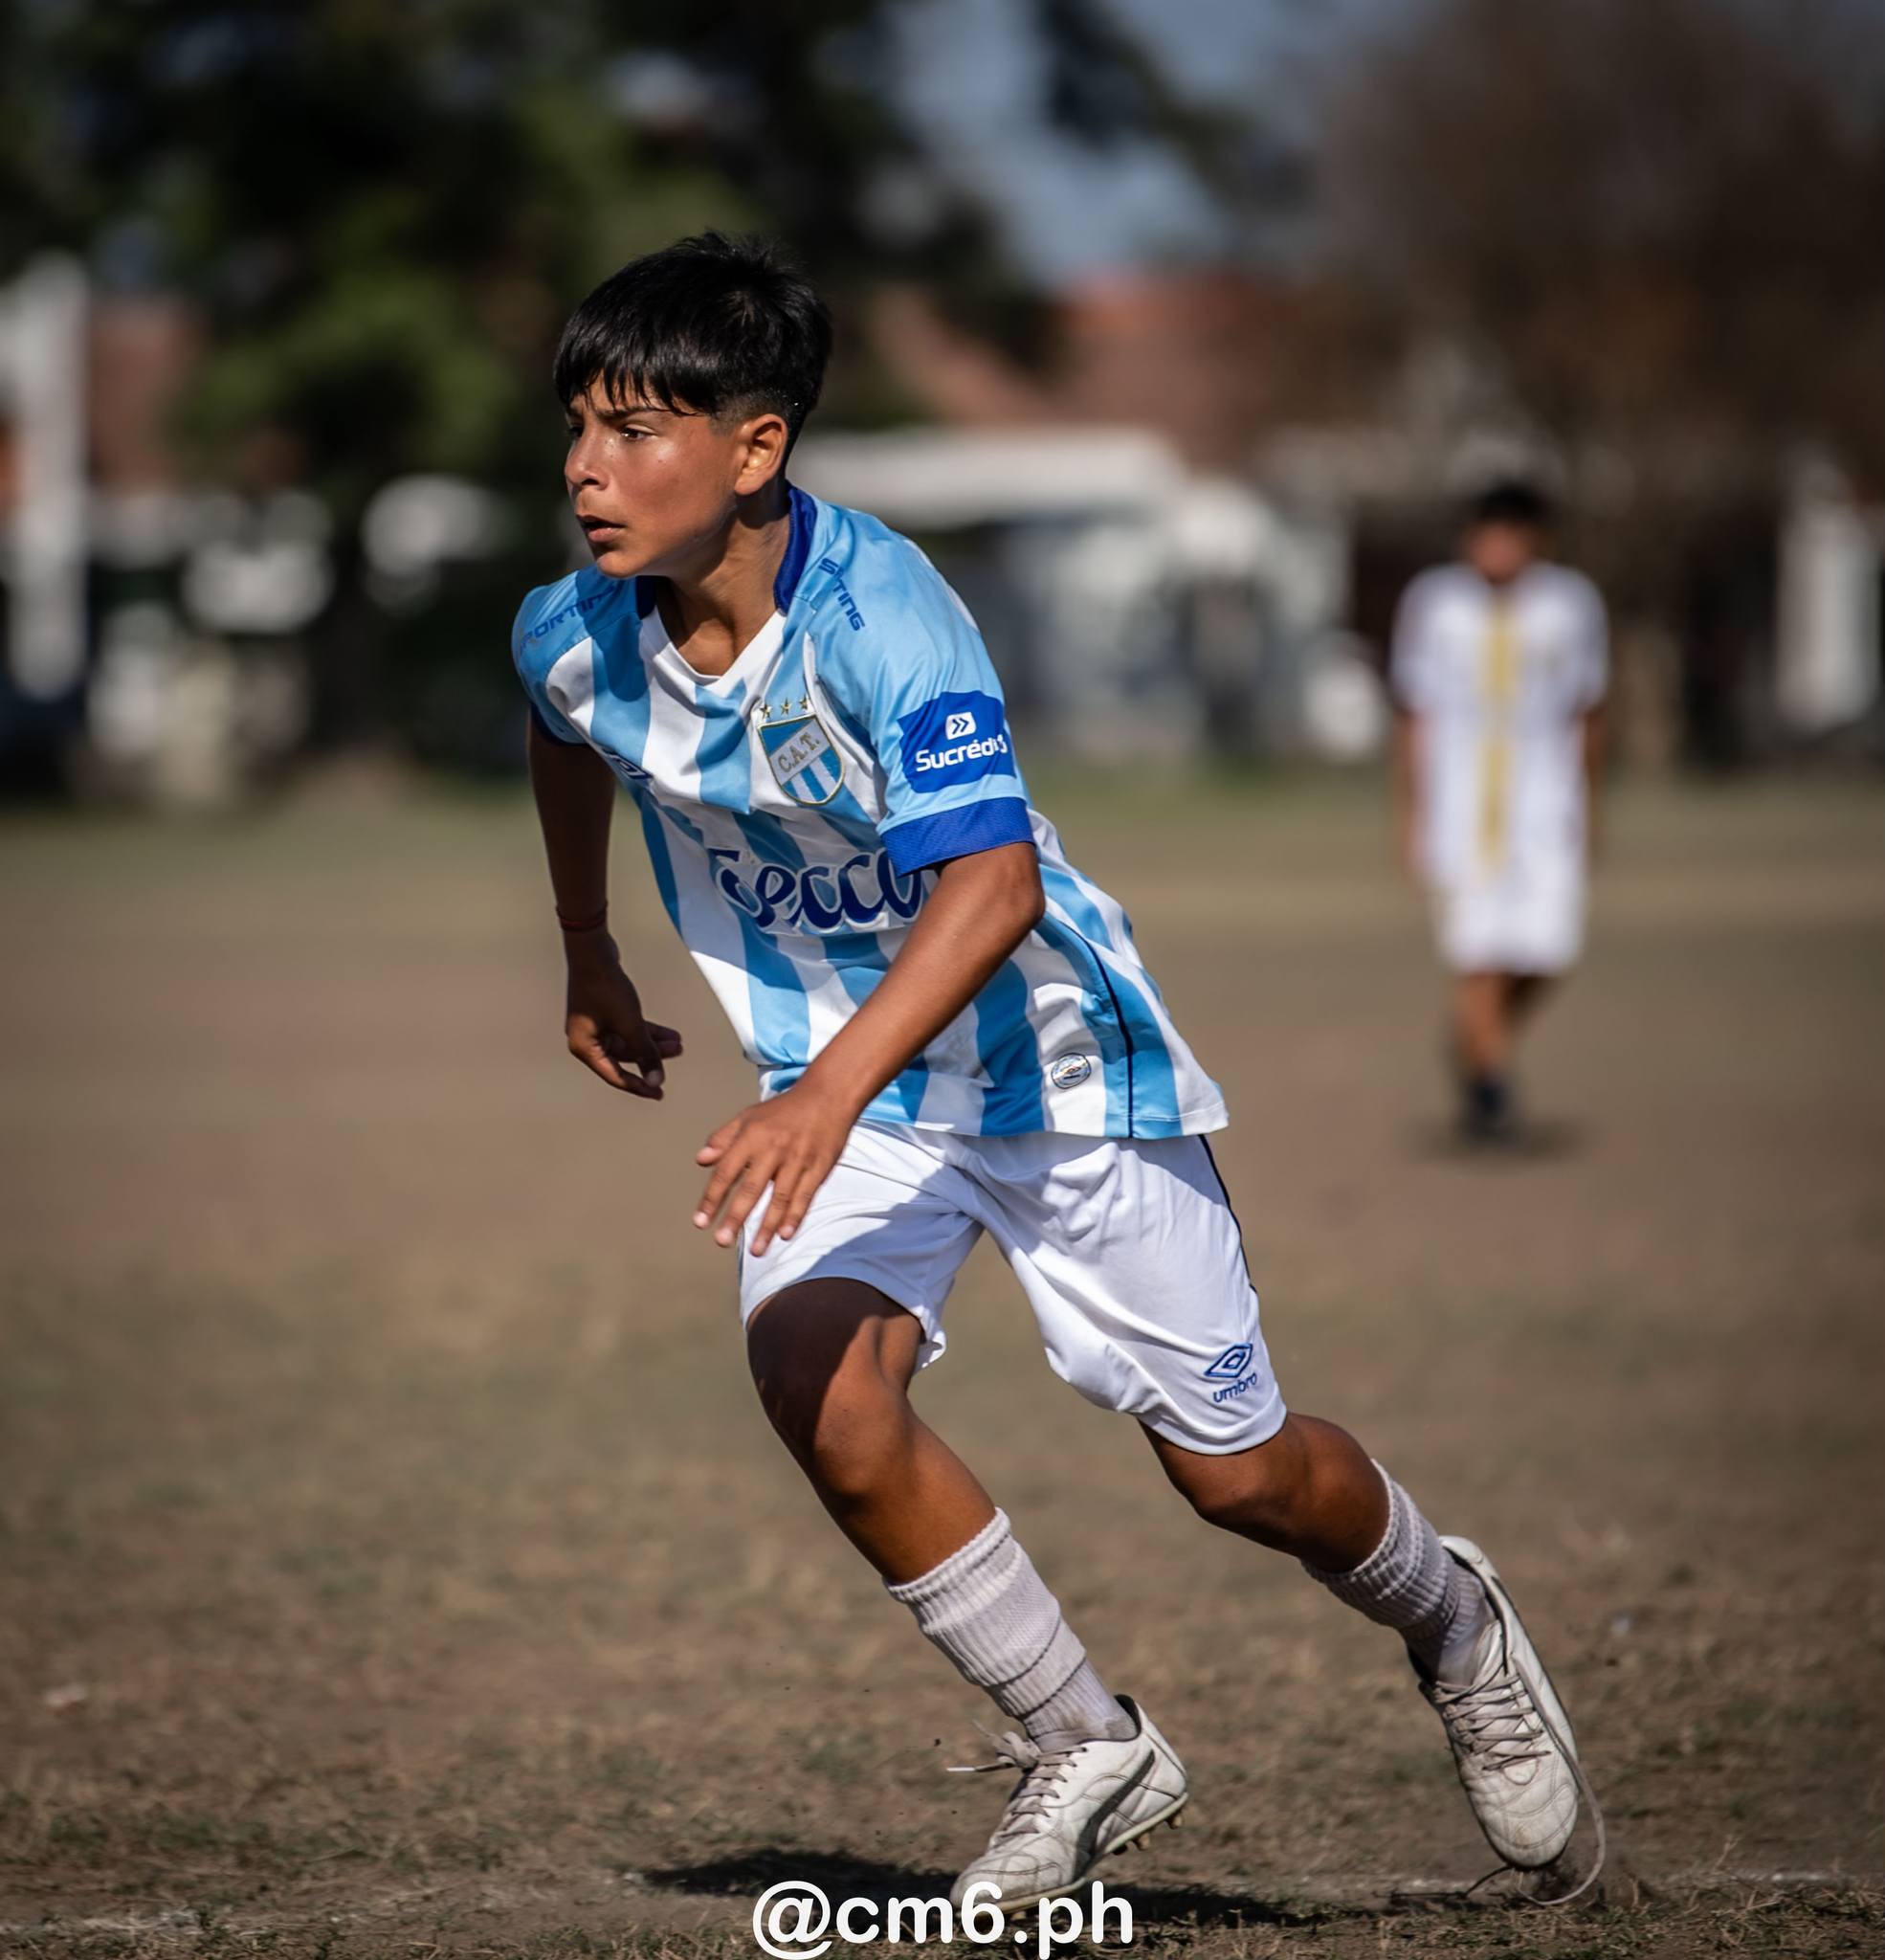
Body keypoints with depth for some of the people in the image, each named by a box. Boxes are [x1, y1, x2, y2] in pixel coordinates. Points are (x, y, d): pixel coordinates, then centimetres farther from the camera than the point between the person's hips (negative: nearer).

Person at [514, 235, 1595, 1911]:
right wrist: (588, 960, 24)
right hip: (840, 1084, 4)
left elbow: (996, 880, -42)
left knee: (1235, 1471, 4)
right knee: (818, 1377, -24)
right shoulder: (576, 640, -12)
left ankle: (1451, 1625, 39)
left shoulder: (878, 613, -30)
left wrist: (831, 1095, -55)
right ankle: (1086, 1751, -6)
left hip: (1047, 1053, -4)